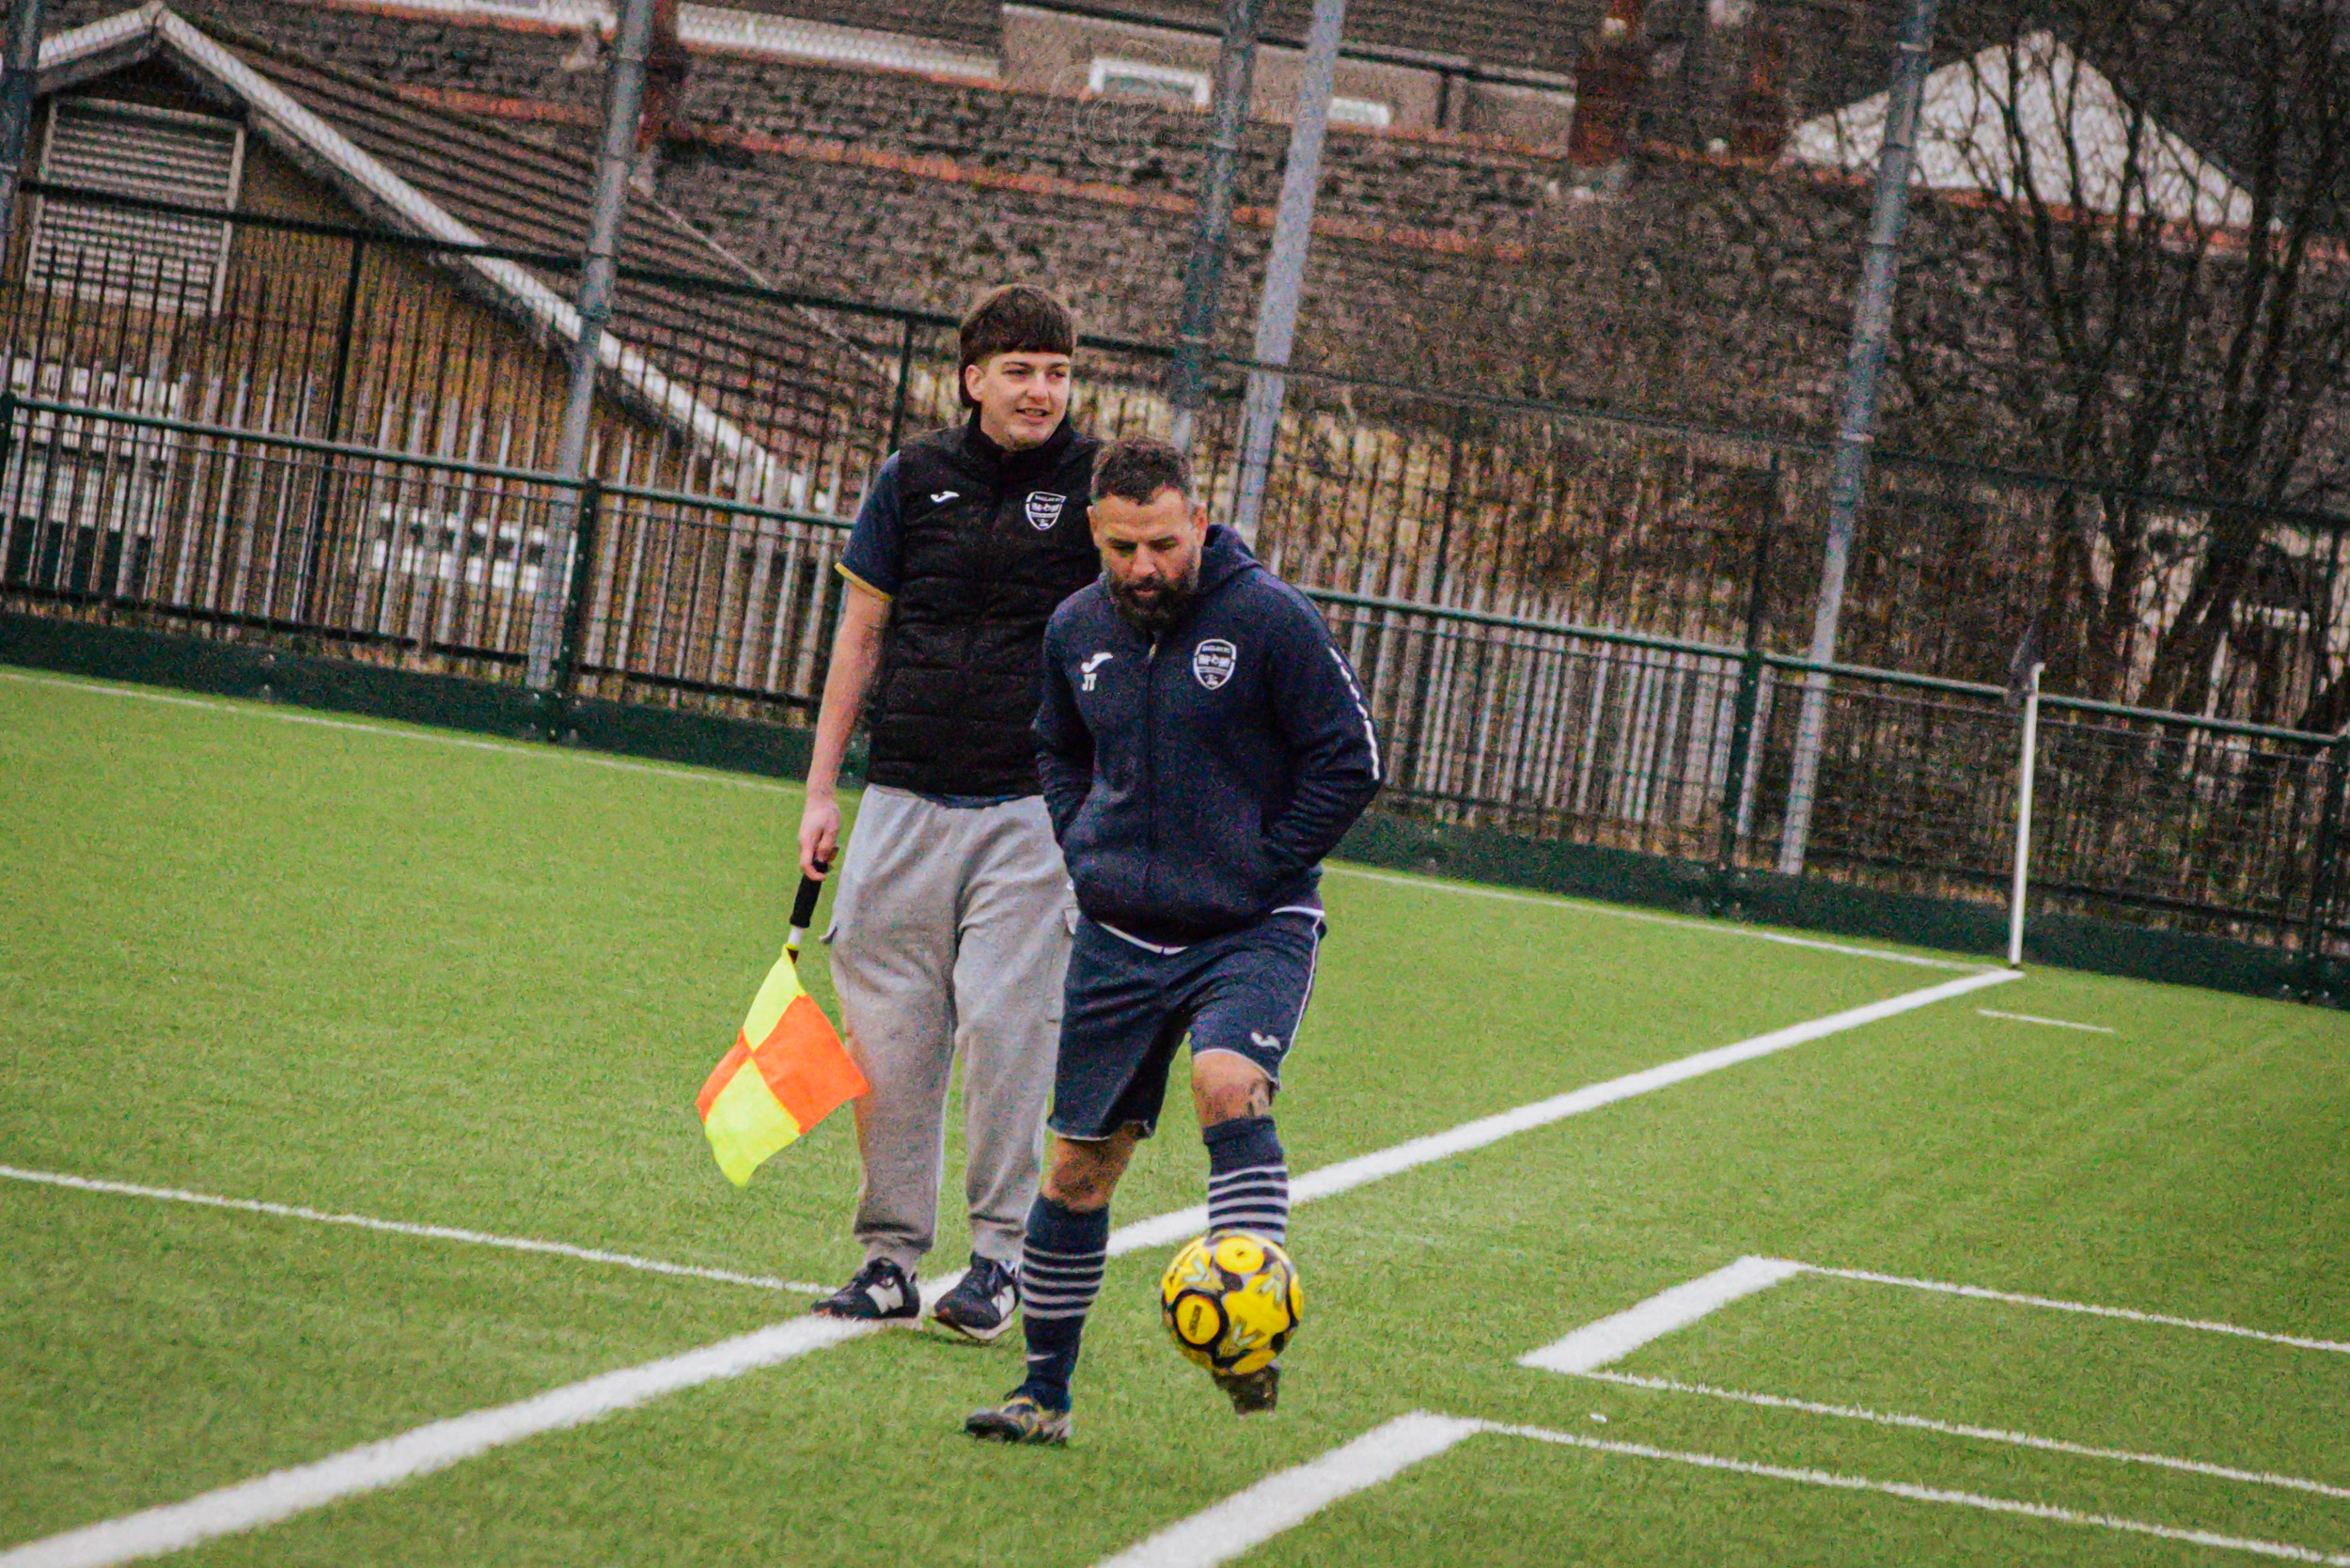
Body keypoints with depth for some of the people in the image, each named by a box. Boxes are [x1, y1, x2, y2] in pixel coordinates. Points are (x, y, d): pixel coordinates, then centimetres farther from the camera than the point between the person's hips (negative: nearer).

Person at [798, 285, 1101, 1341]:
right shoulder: (914, 479, 8)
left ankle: (999, 1255, 1)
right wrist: (822, 792, 10)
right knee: (887, 1031, 1)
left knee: (1004, 1023, -10)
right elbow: (861, 634, 13)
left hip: (1033, 806, -3)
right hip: (905, 797, 3)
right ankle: (891, 1257, 9)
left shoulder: (1094, 484, 1)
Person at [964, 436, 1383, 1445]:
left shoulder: (1270, 619, -11)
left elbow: (1350, 760, -7)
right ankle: (1046, 1391, 18)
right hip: (1119, 937, 5)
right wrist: (1086, 853, 9)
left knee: (1229, 1086, -32)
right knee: (1079, 1163, 6)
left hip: (1253, 933, -5)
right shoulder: (1076, 630, 5)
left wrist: (1262, 870, -10)